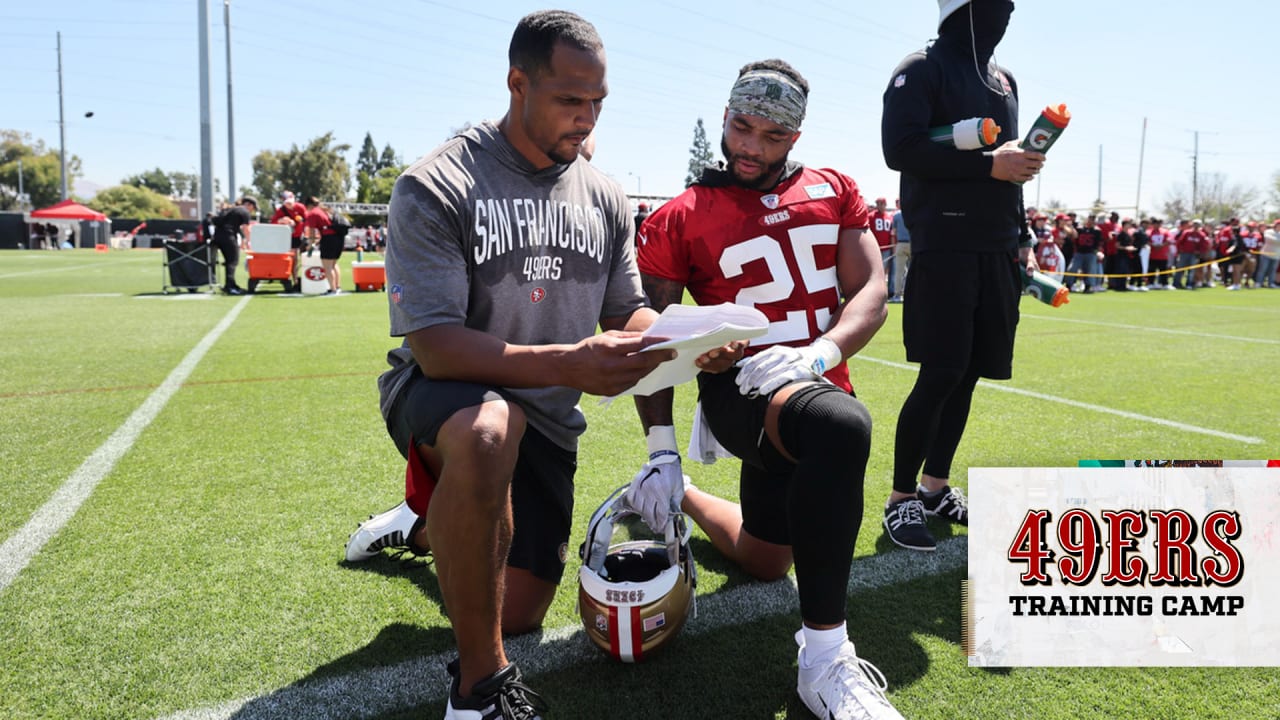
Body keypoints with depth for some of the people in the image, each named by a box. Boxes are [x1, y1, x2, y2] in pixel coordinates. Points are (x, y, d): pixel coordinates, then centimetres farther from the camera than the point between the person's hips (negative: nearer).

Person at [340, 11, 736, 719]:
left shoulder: (605, 198, 3)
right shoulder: (436, 186, -16)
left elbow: (628, 313, 7)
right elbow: (434, 346, -24)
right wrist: (566, 364, -38)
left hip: (544, 419, 6)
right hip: (439, 394, -5)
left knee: (517, 614, 4)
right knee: (488, 434, -43)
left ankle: (424, 523, 38)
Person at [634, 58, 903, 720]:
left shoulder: (834, 192, 8)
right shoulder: (680, 219, -2)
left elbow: (872, 293, -3)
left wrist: (816, 353, -24)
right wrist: (661, 450, -13)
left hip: (815, 388, 5)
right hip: (740, 388, -5)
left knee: (763, 561, 17)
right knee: (841, 425, -39)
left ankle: (687, 500, 49)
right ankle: (825, 655, -28)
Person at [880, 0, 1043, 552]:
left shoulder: (1002, 80, 21)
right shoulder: (922, 70, -3)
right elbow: (900, 149, -16)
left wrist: (1021, 240, 18)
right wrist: (989, 165, -16)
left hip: (995, 251, 8)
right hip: (944, 248, -7)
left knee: (968, 372, 8)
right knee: (941, 374, -10)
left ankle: (935, 486, 20)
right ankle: (901, 497, 4)